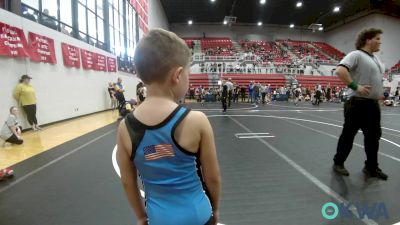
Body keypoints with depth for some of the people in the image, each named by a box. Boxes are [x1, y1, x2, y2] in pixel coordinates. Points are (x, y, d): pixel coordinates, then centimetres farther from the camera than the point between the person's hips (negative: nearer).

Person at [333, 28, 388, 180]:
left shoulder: (376, 59, 18)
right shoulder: (356, 55, -11)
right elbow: (340, 71, -27)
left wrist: (379, 91, 17)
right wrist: (355, 86, -26)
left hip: (373, 104, 9)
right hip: (358, 104, -9)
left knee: (373, 136, 12)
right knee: (348, 134, 1)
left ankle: (371, 167, 24)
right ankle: (338, 163, 16)